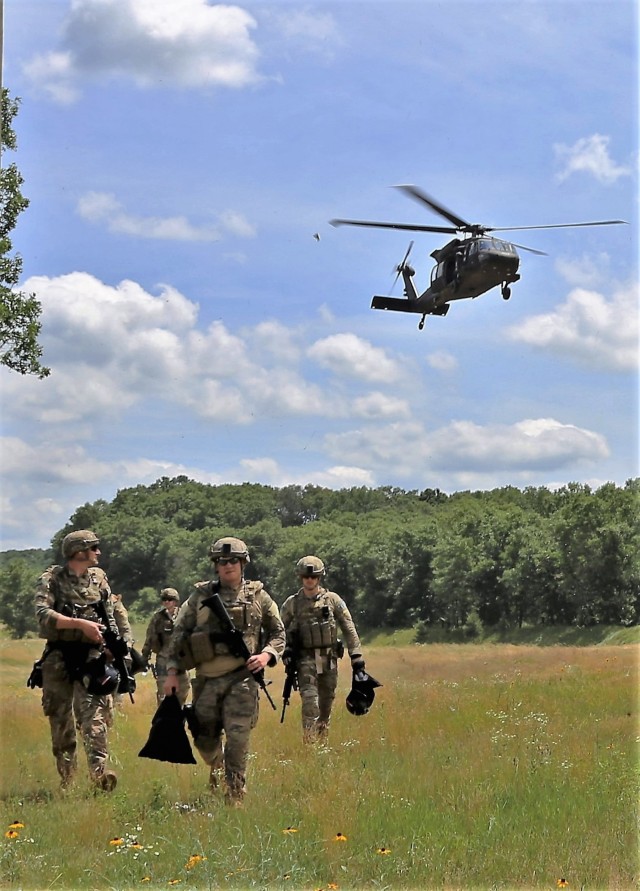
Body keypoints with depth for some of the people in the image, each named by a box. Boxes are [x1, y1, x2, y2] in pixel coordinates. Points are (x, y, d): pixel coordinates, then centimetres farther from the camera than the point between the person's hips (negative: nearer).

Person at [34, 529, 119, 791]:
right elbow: (43, 614, -16)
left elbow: (111, 615, 19)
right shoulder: (51, 579, -2)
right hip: (58, 659, -1)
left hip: (92, 656, 1)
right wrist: (81, 624, -22)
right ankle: (66, 779, 12)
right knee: (60, 718, 4)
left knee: (94, 713, -13)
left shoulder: (99, 577, 11)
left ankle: (99, 771, -23)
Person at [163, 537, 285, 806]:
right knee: (204, 738, 11)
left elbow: (278, 633, 14)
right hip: (207, 678, 2)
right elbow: (179, 633, 9)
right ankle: (216, 765, 44)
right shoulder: (201, 595, 7)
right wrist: (172, 670, 2)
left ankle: (235, 796, -3)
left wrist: (267, 654, -5)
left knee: (237, 738, -12)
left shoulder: (258, 596, 7)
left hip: (241, 677, -2)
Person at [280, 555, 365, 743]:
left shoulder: (333, 600, 4)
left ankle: (322, 740, 22)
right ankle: (309, 742, -17)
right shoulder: (292, 604, 4)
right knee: (310, 700, -17)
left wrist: (356, 656, -1)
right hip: (306, 659, -2)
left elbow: (349, 629, 4)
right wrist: (286, 651, -3)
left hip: (329, 659, 2)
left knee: (326, 703, 8)